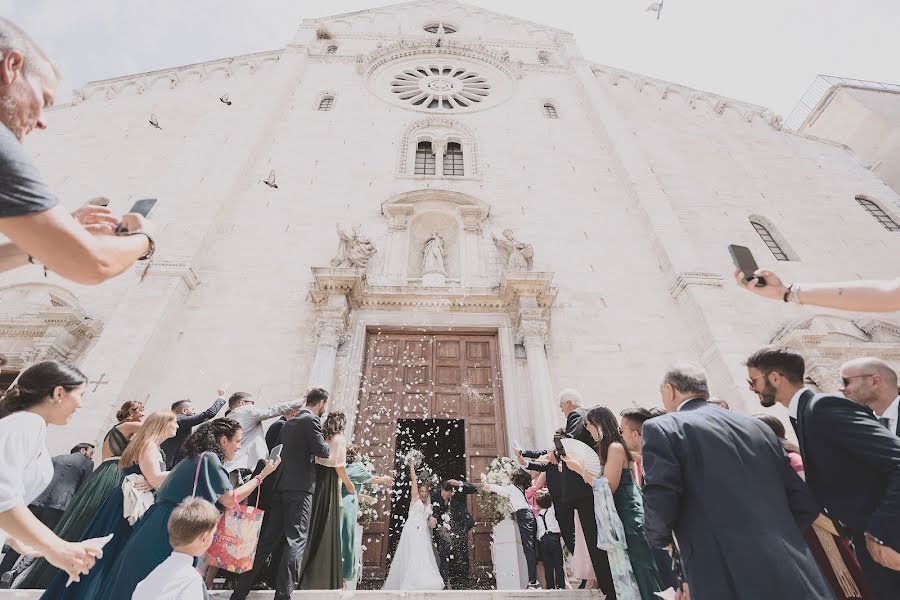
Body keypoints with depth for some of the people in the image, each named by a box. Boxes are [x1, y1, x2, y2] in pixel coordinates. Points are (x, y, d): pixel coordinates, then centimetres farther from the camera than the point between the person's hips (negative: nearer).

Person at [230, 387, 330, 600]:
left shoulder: (289, 423, 16)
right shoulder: (311, 420, -10)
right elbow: (322, 451, -14)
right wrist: (327, 447, 6)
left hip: (281, 485, 8)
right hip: (301, 487, -8)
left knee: (267, 540, 14)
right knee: (295, 540, -1)